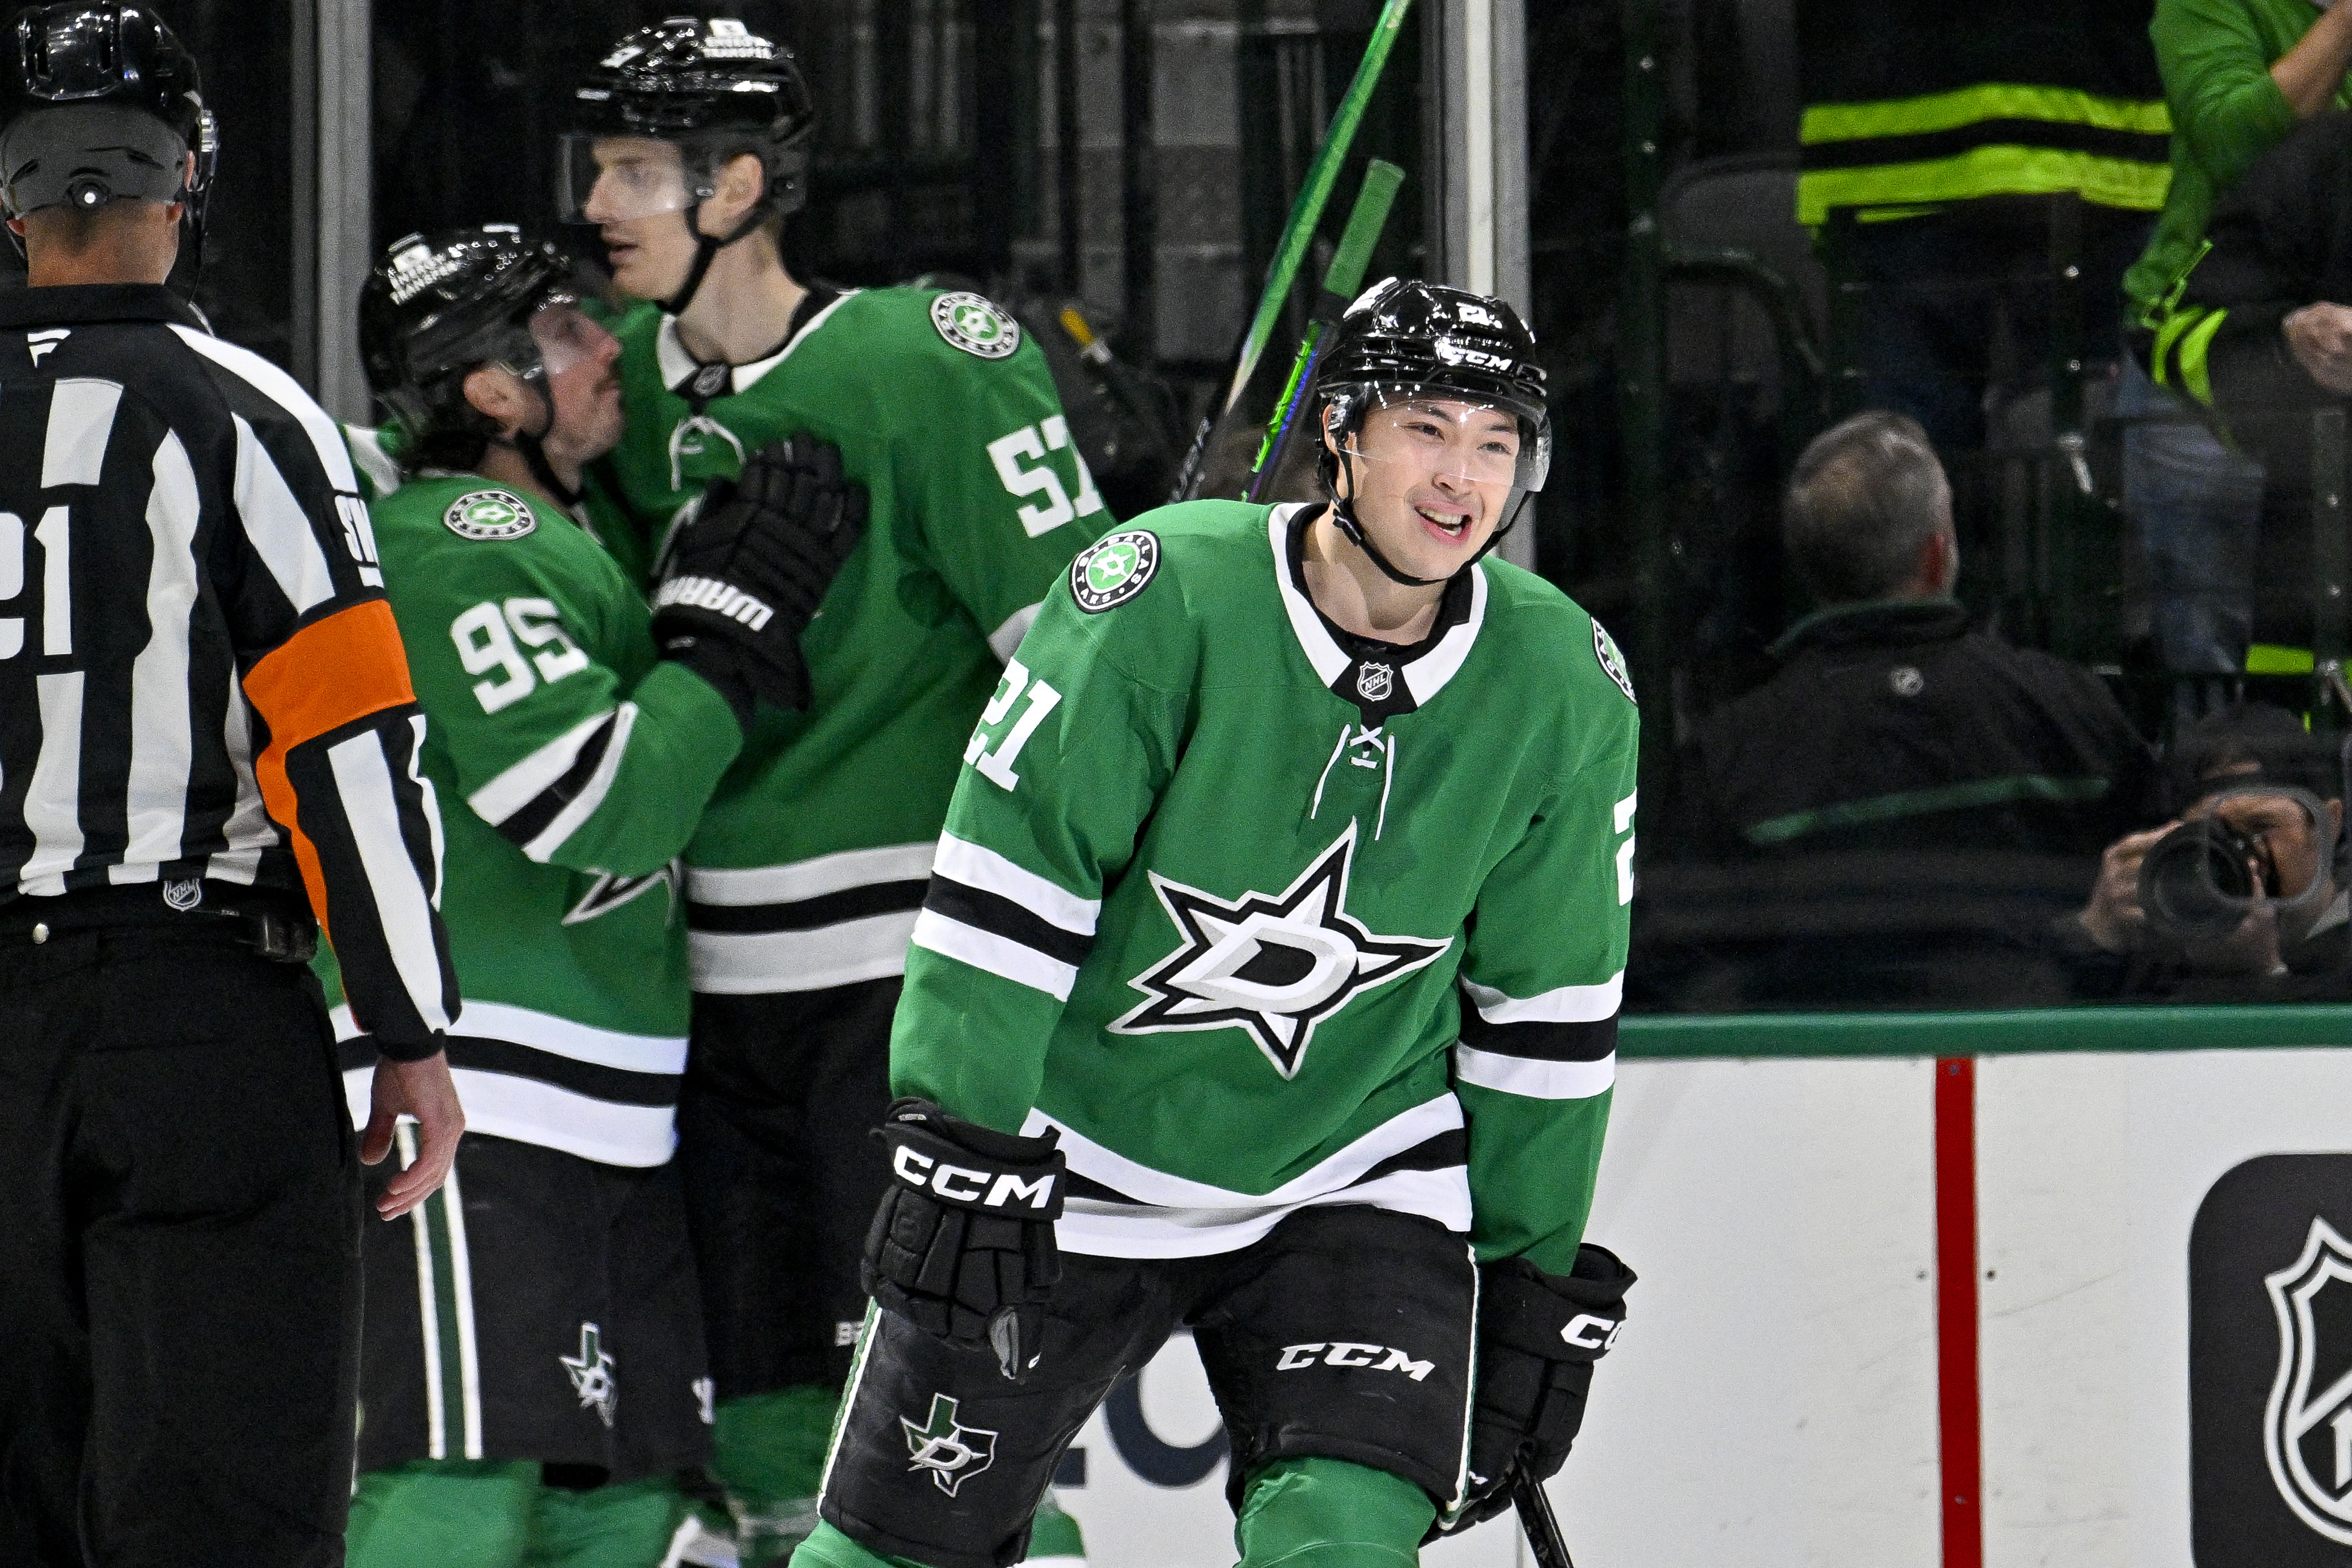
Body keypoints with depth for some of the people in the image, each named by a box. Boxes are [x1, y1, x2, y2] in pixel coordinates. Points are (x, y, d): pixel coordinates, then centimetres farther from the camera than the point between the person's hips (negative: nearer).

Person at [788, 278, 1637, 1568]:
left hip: (1353, 1172, 2)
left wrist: (1534, 1279, 6)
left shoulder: (1565, 691, -6)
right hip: (1079, 1159, -2)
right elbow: (1006, 884, -16)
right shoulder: (1163, 595, -19)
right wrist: (964, 1154, -19)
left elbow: (1546, 1007, 4)